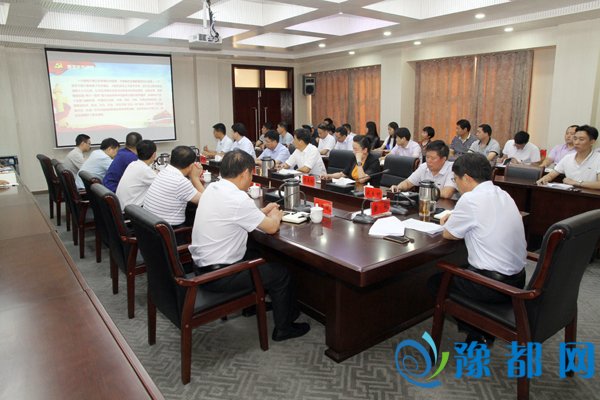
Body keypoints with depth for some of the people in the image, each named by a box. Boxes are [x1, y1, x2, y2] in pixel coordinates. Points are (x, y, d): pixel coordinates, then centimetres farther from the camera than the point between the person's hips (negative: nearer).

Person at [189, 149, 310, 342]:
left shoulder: (212, 188, 1)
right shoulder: (238, 198, -26)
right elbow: (271, 227, -15)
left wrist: (263, 211, 17)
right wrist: (276, 216, 7)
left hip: (202, 263, 9)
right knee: (281, 273, 6)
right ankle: (283, 328, 24)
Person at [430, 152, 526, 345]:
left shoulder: (470, 199, -19)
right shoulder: (503, 195, 5)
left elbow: (448, 234, -8)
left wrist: (450, 223, 12)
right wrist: (455, 219, 12)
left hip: (494, 284, -8)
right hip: (518, 278, 8)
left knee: (436, 281, 13)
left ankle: (478, 333, 14)